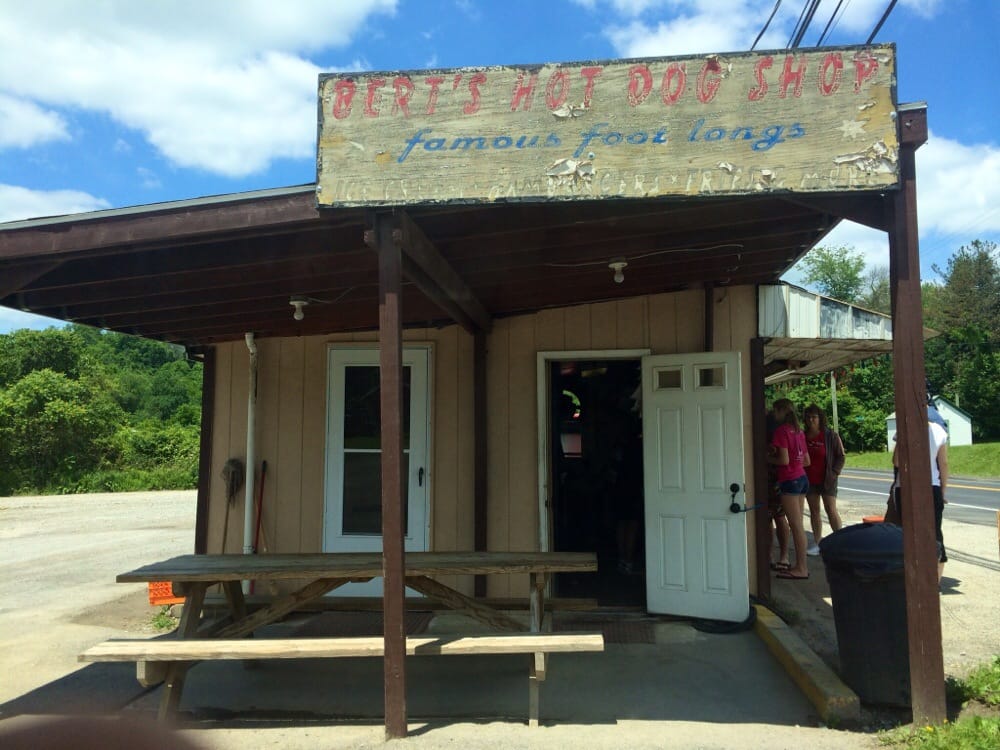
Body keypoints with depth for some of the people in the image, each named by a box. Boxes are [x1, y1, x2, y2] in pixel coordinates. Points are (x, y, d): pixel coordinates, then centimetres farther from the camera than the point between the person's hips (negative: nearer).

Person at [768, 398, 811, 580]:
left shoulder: (781, 430, -12)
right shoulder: (798, 431, 13)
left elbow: (784, 460, -18)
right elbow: (806, 461, 16)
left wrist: (767, 459, -3)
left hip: (790, 481, -9)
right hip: (802, 478, 9)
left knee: (795, 525, -5)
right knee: (798, 524, 12)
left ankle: (801, 568, -2)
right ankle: (802, 564, 16)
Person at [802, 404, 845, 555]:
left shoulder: (830, 435, -6)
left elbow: (840, 456, -2)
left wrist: (834, 473, -10)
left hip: (827, 479, -4)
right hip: (809, 480, 4)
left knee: (831, 510, -5)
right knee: (814, 511, 8)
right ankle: (816, 543, 14)